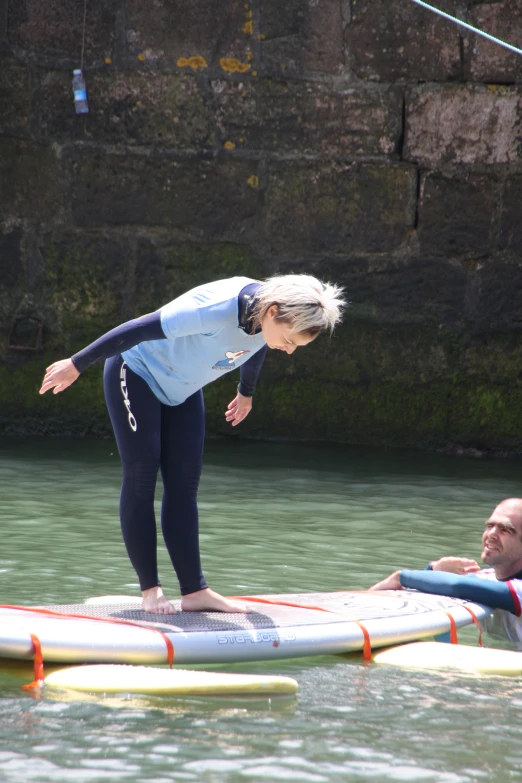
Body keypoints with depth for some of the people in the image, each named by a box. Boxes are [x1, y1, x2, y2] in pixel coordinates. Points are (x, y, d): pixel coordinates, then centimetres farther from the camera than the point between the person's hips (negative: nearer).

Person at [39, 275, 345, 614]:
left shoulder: (273, 317, -16)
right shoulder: (216, 309, -39)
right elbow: (138, 330, -33)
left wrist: (246, 393, 28)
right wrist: (76, 366, -26)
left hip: (182, 390, 7)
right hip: (136, 373, -7)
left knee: (184, 484, -1)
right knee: (142, 475, -10)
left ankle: (195, 591, -5)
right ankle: (150, 589, -7)